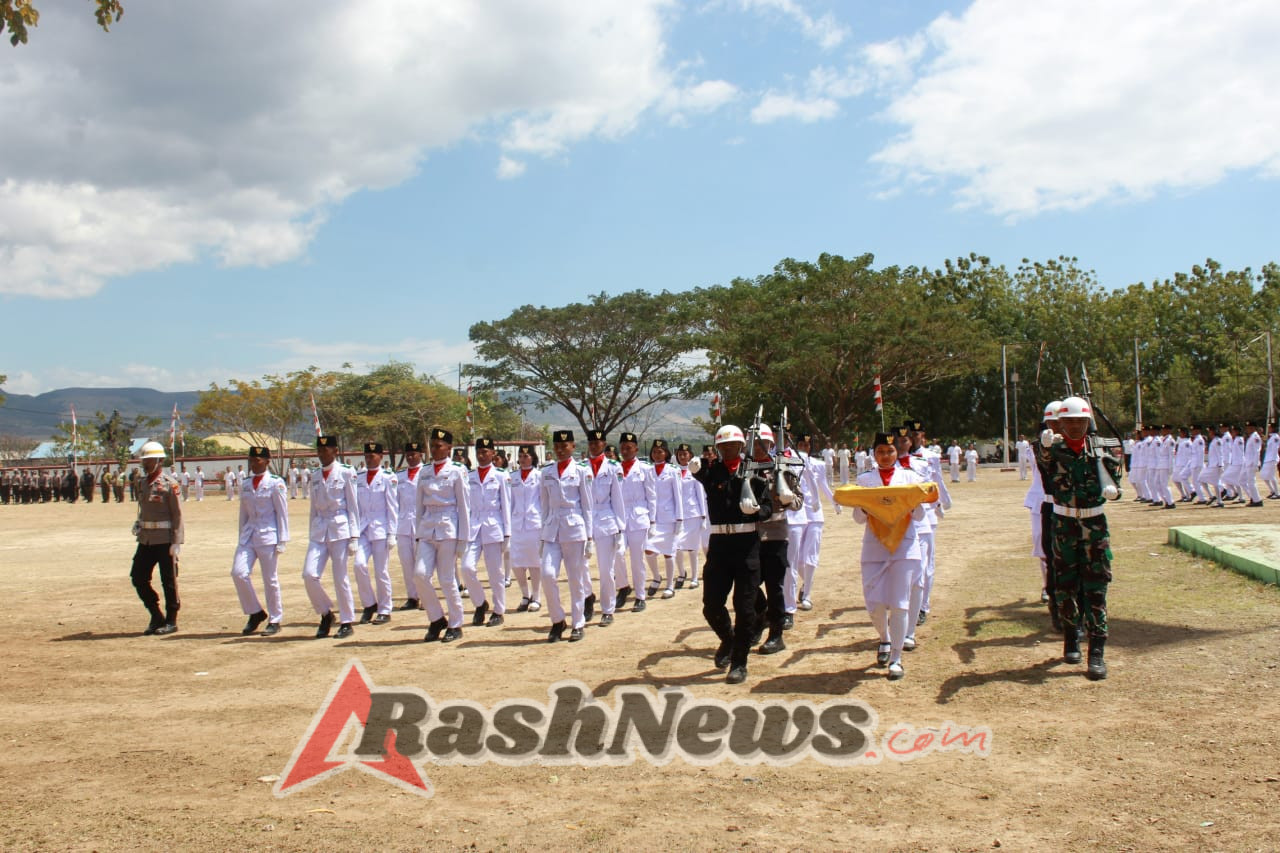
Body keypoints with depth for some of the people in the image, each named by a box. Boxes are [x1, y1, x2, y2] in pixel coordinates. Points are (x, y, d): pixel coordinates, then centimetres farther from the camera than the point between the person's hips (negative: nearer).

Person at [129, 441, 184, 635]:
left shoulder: (169, 484, -9)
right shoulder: (144, 484, 12)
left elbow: (177, 514, -11)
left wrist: (176, 542, -16)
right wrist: (138, 524, 6)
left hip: (164, 540, -7)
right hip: (146, 539, 7)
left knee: (168, 581, 1)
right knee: (138, 578, 6)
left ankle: (171, 621, 12)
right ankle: (156, 617, 19)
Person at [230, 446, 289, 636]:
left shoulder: (275, 483, -4)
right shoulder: (245, 485, 12)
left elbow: (282, 513, -4)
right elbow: (243, 513, 18)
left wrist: (281, 541, -8)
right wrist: (241, 537, 15)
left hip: (268, 535, -5)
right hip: (248, 535, 5)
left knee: (270, 579, 0)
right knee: (238, 572, -9)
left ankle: (275, 620, 12)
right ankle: (255, 613, 9)